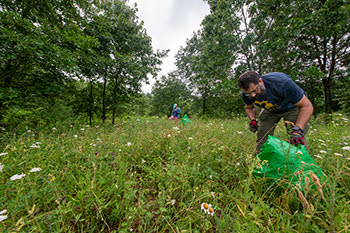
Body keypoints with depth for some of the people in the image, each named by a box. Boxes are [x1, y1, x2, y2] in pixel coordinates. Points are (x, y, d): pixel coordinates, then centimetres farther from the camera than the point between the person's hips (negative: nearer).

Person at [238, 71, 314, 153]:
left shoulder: (282, 83, -38)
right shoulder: (246, 94, -25)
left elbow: (307, 106, -29)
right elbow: (249, 108, -1)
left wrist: (298, 130, -41)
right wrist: (253, 120, -22)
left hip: (291, 107, -2)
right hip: (269, 110, 3)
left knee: (298, 140, -18)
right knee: (262, 139, -6)